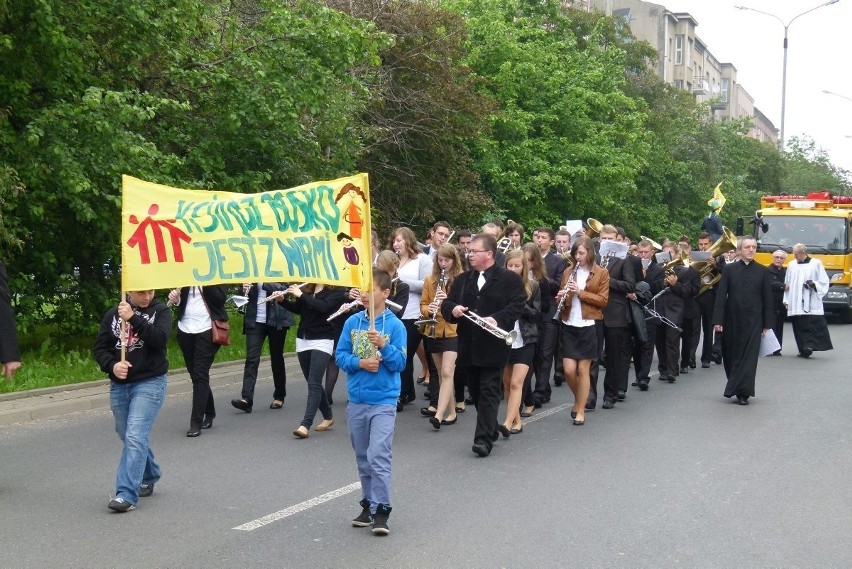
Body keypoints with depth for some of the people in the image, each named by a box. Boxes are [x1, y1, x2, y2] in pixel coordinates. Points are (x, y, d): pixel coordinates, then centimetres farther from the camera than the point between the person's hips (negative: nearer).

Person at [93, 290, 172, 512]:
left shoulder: (160, 311, 0)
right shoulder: (113, 314, 8)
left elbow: (160, 338, -16)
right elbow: (99, 347, 6)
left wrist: (133, 318, -23)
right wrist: (112, 366, -13)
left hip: (150, 383, -4)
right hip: (119, 385, 5)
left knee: (135, 437, -15)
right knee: (129, 438, 15)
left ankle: (127, 495, -16)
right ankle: (149, 477, 38)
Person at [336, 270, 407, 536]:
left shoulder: (395, 325, -6)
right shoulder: (352, 322, 4)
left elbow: (400, 363, -9)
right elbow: (340, 356, 3)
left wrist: (383, 345, -24)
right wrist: (360, 363, -14)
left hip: (383, 401, -4)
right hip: (356, 401, 4)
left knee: (378, 456, -11)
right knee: (363, 457, 14)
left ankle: (381, 510, -4)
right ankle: (368, 504, 26)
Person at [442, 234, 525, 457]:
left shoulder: (510, 279, -2)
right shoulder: (463, 279, 15)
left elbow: (517, 305, -11)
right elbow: (446, 303, 12)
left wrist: (497, 319, -26)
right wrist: (453, 309, -11)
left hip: (493, 346, -6)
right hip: (469, 345, 6)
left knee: (489, 391, -8)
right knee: (475, 391, 13)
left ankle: (483, 439, -10)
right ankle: (491, 430, 30)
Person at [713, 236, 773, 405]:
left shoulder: (763, 271, 4)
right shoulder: (729, 269, 3)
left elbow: (767, 299, 4)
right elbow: (721, 296, 0)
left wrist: (767, 324, 0)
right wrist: (718, 320, -7)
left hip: (753, 321, -1)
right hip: (732, 321, 1)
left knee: (749, 356, -6)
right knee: (731, 355, 7)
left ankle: (742, 392, -6)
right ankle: (735, 386, 24)